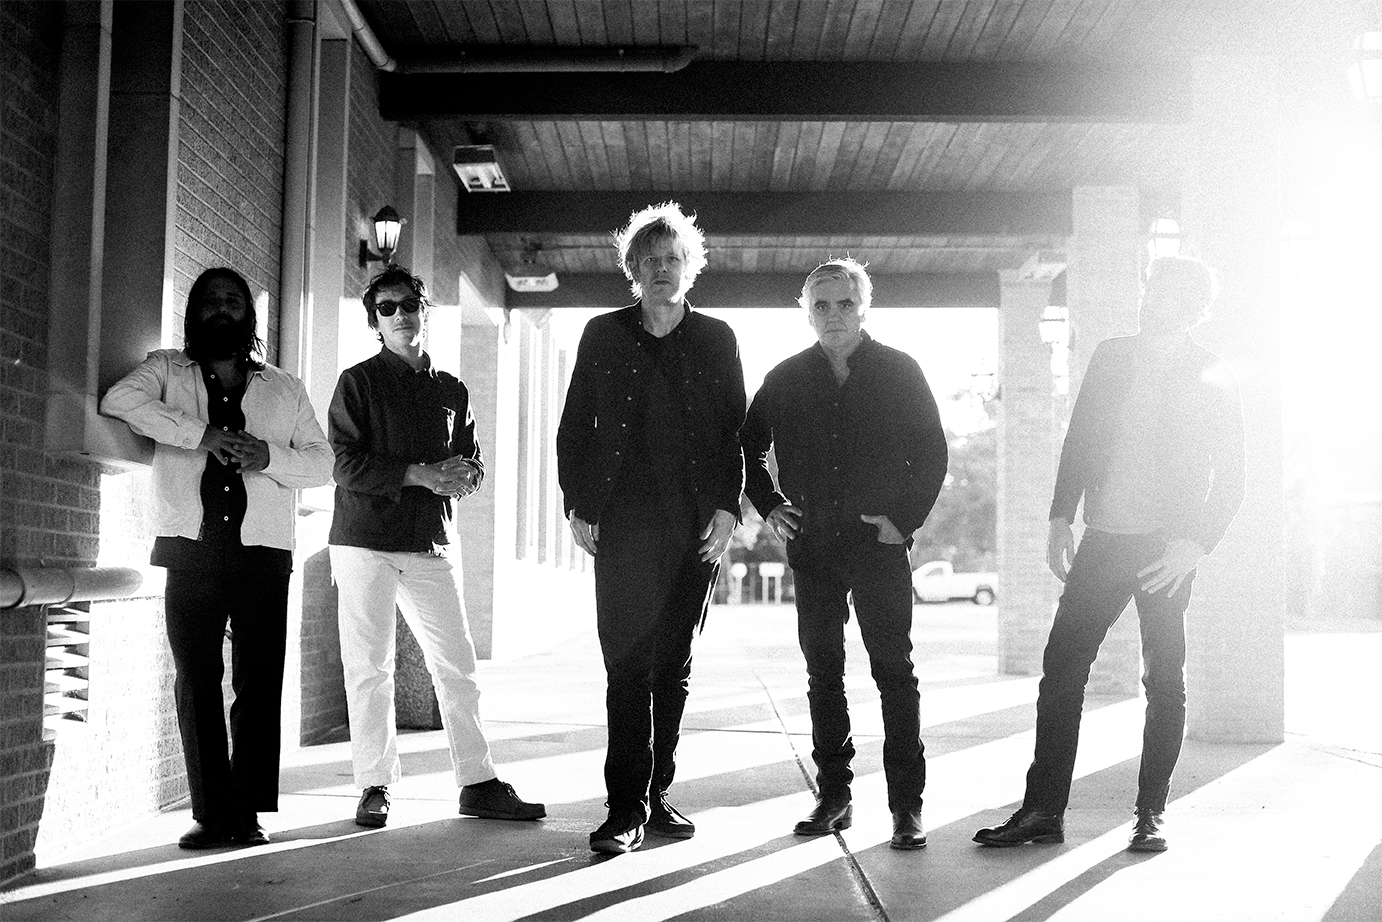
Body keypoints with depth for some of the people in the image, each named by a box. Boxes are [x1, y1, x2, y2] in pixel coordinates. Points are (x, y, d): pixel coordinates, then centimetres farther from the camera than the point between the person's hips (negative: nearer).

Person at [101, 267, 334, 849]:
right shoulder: (166, 371, 14)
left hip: (262, 549, 1)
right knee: (196, 681, -1)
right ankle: (211, 813, 4)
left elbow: (322, 462, 12)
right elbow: (118, 399, -7)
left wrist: (269, 456, -9)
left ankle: (249, 812, 1)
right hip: (190, 545, 0)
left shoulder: (285, 389, 18)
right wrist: (202, 433, -14)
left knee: (260, 682, -4)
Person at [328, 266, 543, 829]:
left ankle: (478, 783, 10)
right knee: (369, 669, 1)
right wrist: (417, 475, -18)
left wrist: (465, 474, -8)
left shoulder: (452, 392, 14)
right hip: (364, 543, -4)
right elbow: (347, 465, -9)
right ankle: (375, 787, 11)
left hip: (431, 545, 4)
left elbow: (473, 460, 17)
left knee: (458, 665, 3)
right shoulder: (358, 383, 0)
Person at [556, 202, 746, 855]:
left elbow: (736, 431, 9)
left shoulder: (716, 341, 11)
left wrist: (727, 506, -3)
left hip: (697, 525, 2)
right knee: (628, 666, -7)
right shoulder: (604, 335, 10)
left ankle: (654, 796, 16)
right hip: (623, 523, -1)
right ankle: (627, 808, -6)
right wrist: (577, 506, 0)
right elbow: (573, 427, 9)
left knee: (673, 667, 7)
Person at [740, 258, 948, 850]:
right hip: (812, 543, 3)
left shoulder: (899, 373, 2)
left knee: (894, 670, -5)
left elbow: (932, 451, 3)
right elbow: (750, 446, 20)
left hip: (879, 542, -3)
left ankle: (906, 805, -1)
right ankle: (834, 796, 14)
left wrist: (907, 518, -6)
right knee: (822, 672, 6)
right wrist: (768, 506, 7)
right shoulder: (786, 379, 9)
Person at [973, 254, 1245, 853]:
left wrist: (1193, 546, -12)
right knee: (1061, 668, -1)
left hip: (1165, 548, -4)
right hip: (1102, 540, 4)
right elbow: (1078, 439, 15)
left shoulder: (1211, 378, 0)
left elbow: (1230, 479, -1)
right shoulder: (1111, 356, 11)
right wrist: (1061, 518, 7)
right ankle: (1043, 809, 4)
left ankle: (1151, 813, 13)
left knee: (1164, 681, 3)